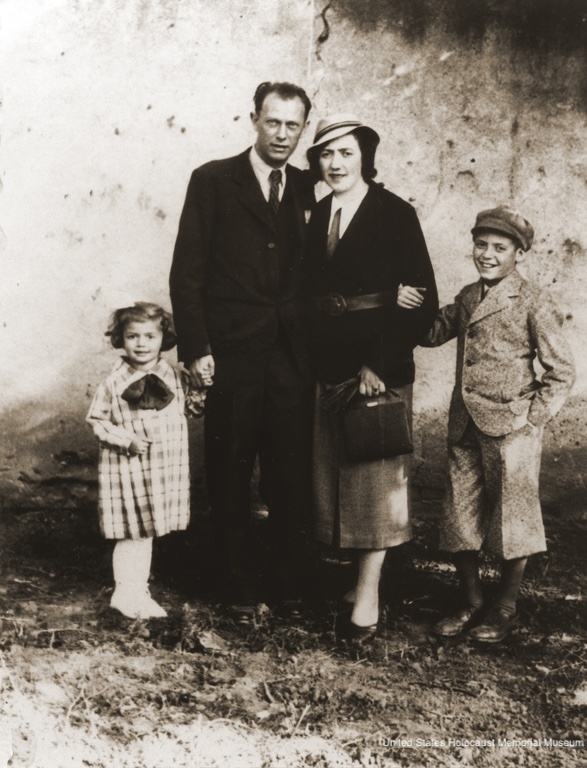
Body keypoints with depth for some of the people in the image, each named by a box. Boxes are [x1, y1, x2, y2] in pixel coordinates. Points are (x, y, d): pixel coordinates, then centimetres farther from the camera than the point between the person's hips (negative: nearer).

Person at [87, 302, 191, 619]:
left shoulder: (173, 377, 3)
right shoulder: (114, 382, -10)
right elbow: (96, 419, -6)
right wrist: (126, 440, -15)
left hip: (165, 467, 5)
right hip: (128, 469, -4)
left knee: (147, 532, 14)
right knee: (132, 533, 1)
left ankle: (137, 591, 27)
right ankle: (126, 593, 15)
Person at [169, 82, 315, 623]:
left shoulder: (307, 190, 10)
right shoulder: (213, 181, 1)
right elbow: (186, 271, -3)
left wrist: (314, 344, -1)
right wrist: (196, 348, -9)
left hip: (292, 356, 3)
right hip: (232, 355, -2)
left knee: (292, 476, 7)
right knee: (231, 479, 6)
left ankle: (288, 585, 23)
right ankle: (241, 589, 21)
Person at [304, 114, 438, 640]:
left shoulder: (395, 215, -6)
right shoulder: (316, 217, 10)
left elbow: (423, 302, -11)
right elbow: (311, 293, 10)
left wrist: (379, 364, -15)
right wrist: (313, 357, 0)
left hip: (379, 370, -5)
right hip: (328, 369, 6)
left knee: (374, 480, 0)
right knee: (334, 480, 8)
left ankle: (368, 601, 7)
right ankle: (354, 582, 20)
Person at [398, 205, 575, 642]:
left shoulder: (533, 303, -10)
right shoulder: (468, 297, 8)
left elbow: (562, 372, -7)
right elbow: (435, 333, 16)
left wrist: (532, 418, -11)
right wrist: (411, 308, -4)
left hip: (511, 431, -6)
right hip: (465, 428, 6)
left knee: (511, 520, 8)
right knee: (460, 520, 12)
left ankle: (505, 610, 26)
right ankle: (472, 605, 29)